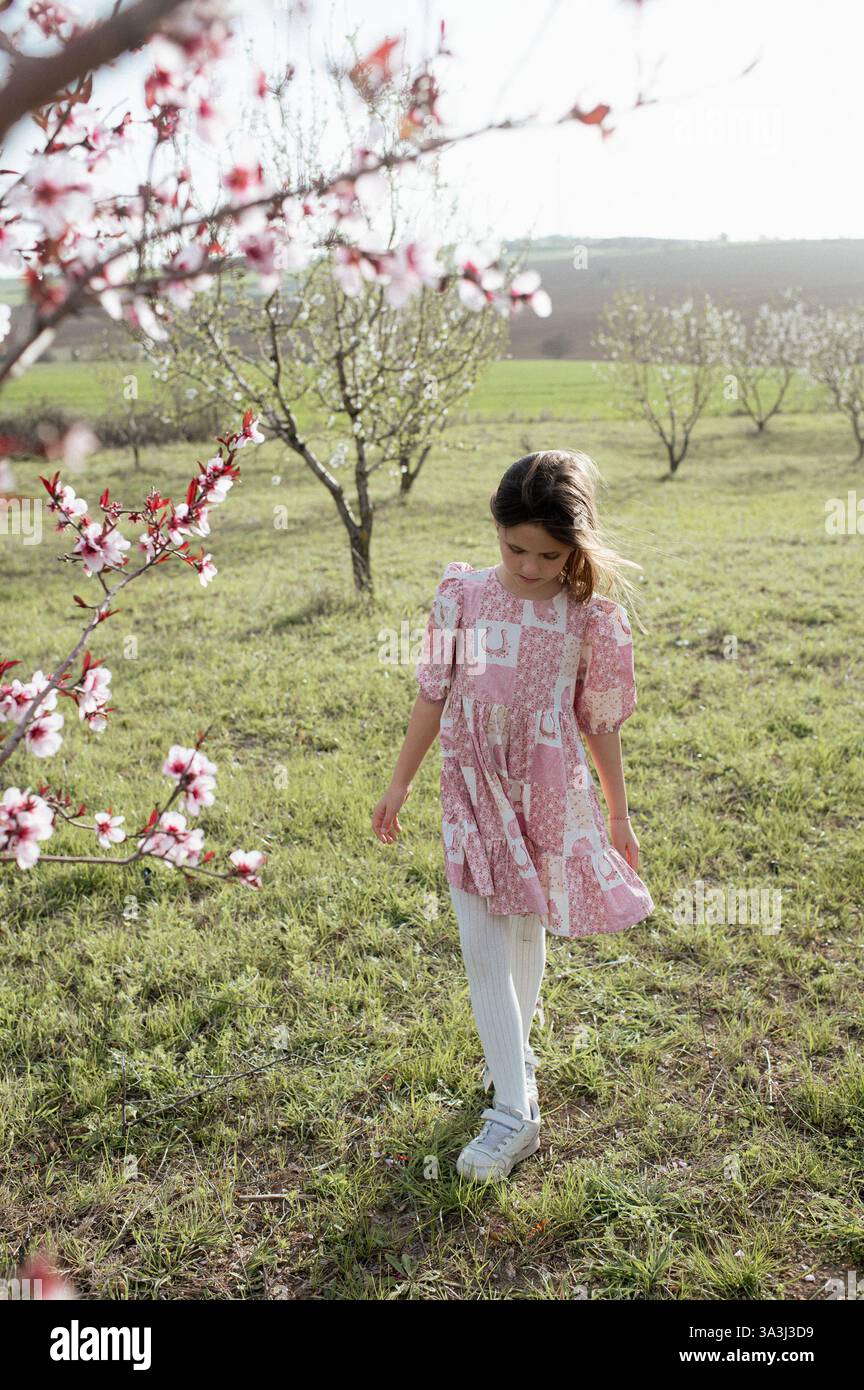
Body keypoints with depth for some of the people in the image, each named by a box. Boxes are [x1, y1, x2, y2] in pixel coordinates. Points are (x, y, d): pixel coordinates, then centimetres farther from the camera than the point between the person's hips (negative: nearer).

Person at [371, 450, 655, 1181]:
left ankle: (512, 1047, 43)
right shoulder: (463, 595, -6)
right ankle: (515, 1110, 8)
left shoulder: (591, 618, -8)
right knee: (482, 949, -2)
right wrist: (400, 785, 8)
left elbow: (601, 723, 1)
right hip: (473, 794, 1)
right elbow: (432, 695, 3)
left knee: (526, 933, 15)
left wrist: (619, 816, 7)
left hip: (549, 797, 0)